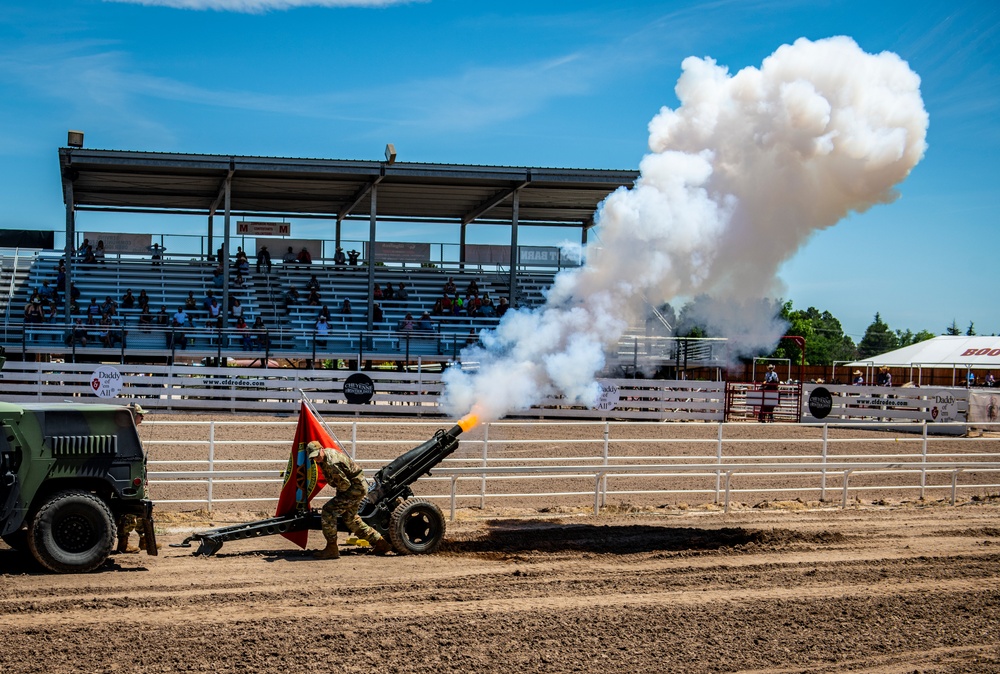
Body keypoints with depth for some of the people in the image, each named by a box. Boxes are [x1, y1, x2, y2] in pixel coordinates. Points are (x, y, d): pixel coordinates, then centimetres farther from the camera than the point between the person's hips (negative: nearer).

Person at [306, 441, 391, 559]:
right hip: (358, 487, 11)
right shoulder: (327, 453, 3)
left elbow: (345, 484, -23)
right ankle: (380, 543, 31)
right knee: (350, 518, 21)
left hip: (356, 487, -11)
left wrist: (340, 494, -3)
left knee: (328, 510, -17)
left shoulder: (331, 464, -29)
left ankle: (332, 549, -13)